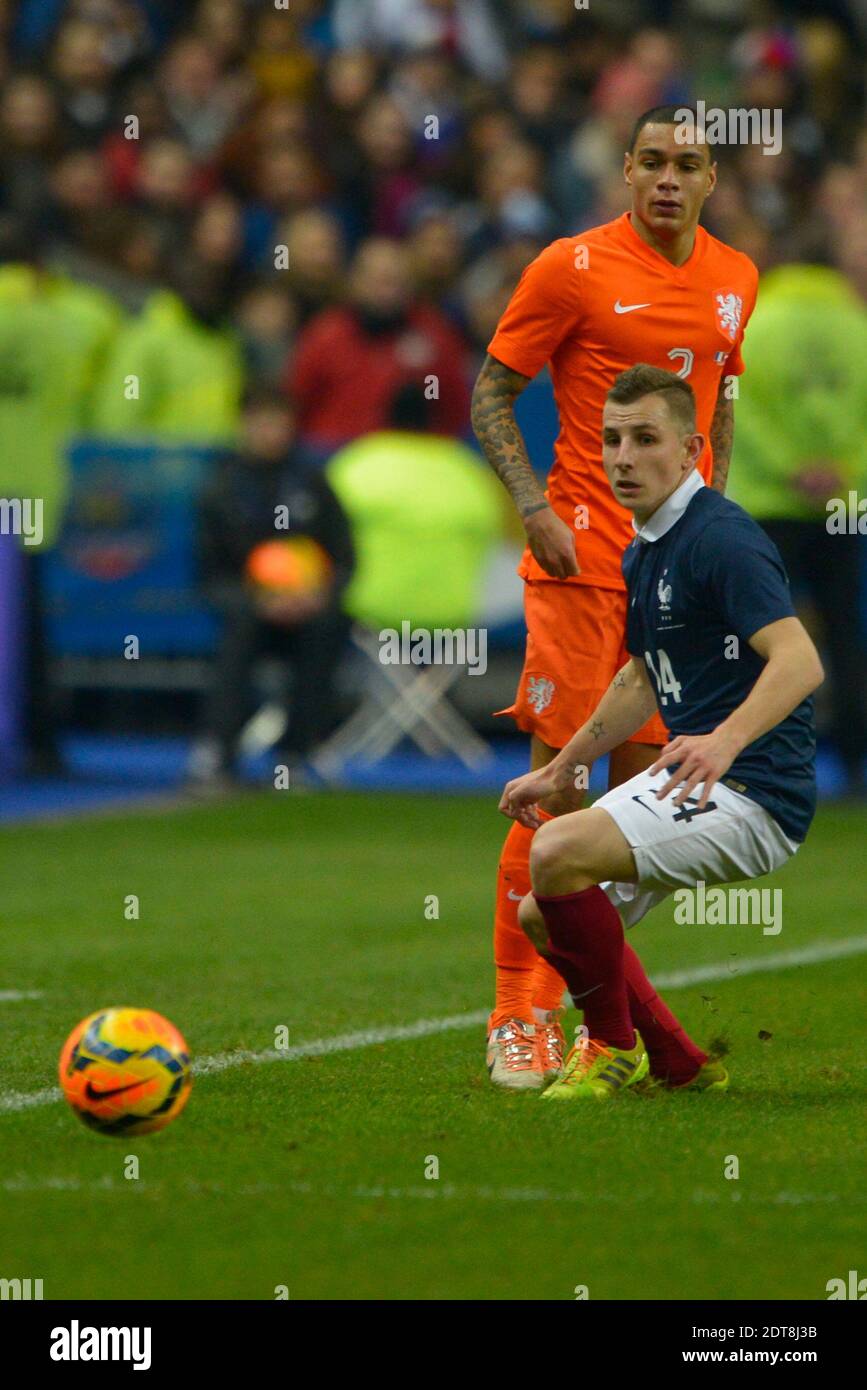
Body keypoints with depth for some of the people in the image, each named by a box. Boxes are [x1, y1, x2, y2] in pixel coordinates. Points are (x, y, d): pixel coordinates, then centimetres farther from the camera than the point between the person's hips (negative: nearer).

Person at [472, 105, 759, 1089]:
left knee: (644, 780, 6)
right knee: (558, 780, -7)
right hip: (582, 562, -5)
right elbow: (491, 392, -2)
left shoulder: (733, 279, 10)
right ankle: (522, 1017, 0)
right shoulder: (573, 268, -7)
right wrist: (535, 507, -13)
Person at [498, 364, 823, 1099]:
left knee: (560, 852, -26)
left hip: (754, 792, -10)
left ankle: (614, 1049, -7)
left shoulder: (721, 537, -17)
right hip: (685, 780, 10)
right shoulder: (644, 553, 14)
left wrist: (724, 742, -45)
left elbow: (799, 661, -29)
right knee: (540, 914, 13)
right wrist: (558, 770, 32)